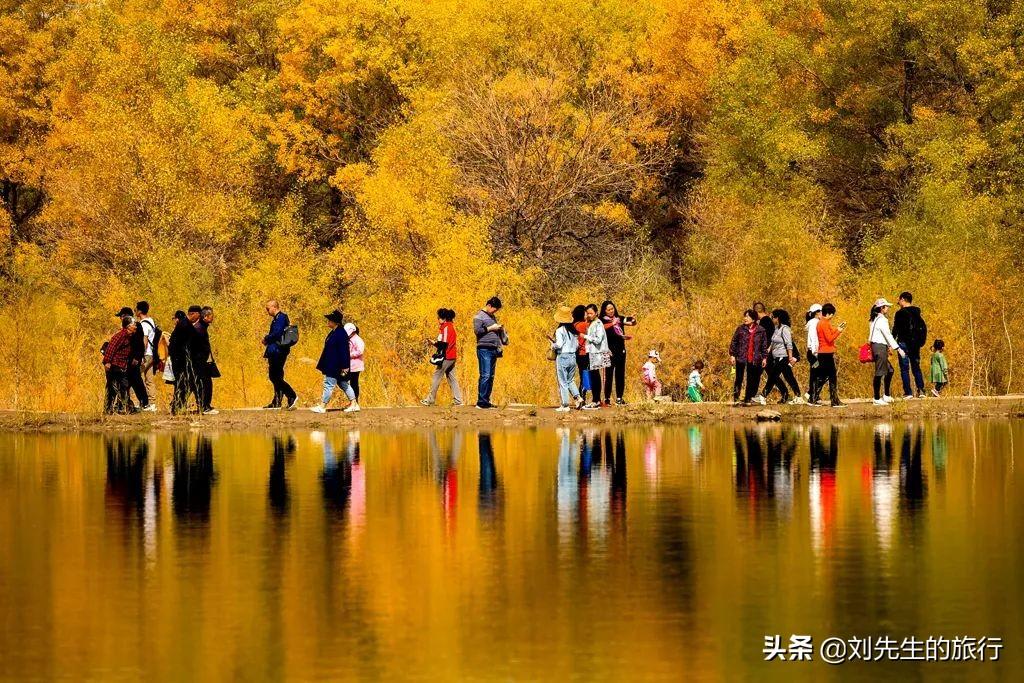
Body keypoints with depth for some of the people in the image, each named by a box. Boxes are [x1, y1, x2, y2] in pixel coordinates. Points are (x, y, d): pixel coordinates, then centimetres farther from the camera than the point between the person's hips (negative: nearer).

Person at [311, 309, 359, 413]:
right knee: (343, 384, 13)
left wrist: (344, 367, -21)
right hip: (331, 365, 10)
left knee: (329, 385, -4)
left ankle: (322, 406, 2)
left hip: (335, 366, -10)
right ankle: (354, 404, 17)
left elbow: (343, 351, -20)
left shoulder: (341, 334, -18)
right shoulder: (333, 333, 12)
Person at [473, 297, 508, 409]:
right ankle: (481, 402, -12)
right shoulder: (479, 316, -3)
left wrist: (500, 329, 8)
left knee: (491, 376, 7)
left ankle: (486, 401, 10)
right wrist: (490, 328, -12)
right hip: (484, 349, -8)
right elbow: (477, 330, -14)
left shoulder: (492, 316, 20)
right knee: (485, 375, -12)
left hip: (494, 349, 8)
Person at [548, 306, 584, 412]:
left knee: (562, 382, 2)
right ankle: (577, 397, -1)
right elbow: (577, 345, 10)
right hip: (572, 356, 6)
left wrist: (553, 345, 1)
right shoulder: (573, 330, 6)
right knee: (570, 380, 18)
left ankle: (565, 405, 2)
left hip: (562, 357, -6)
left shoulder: (560, 330, -12)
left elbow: (559, 345, -20)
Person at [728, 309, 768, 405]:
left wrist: (764, 358, 5)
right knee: (739, 378, -3)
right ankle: (736, 398, 0)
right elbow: (734, 342, 4)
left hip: (754, 360, 1)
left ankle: (747, 399, 13)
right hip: (741, 358, -1)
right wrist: (732, 355, -2)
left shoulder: (760, 330, 3)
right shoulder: (741, 329, 2)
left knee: (751, 380, 5)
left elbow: (764, 345, 8)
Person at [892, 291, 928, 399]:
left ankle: (908, 392, -7)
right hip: (915, 344, 6)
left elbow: (895, 330, -11)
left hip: (904, 343, -6)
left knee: (904, 368, -1)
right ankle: (921, 390, 3)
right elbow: (923, 328, 14)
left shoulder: (900, 313, -8)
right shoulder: (917, 313, 10)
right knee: (916, 367, 13)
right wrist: (922, 341, 20)